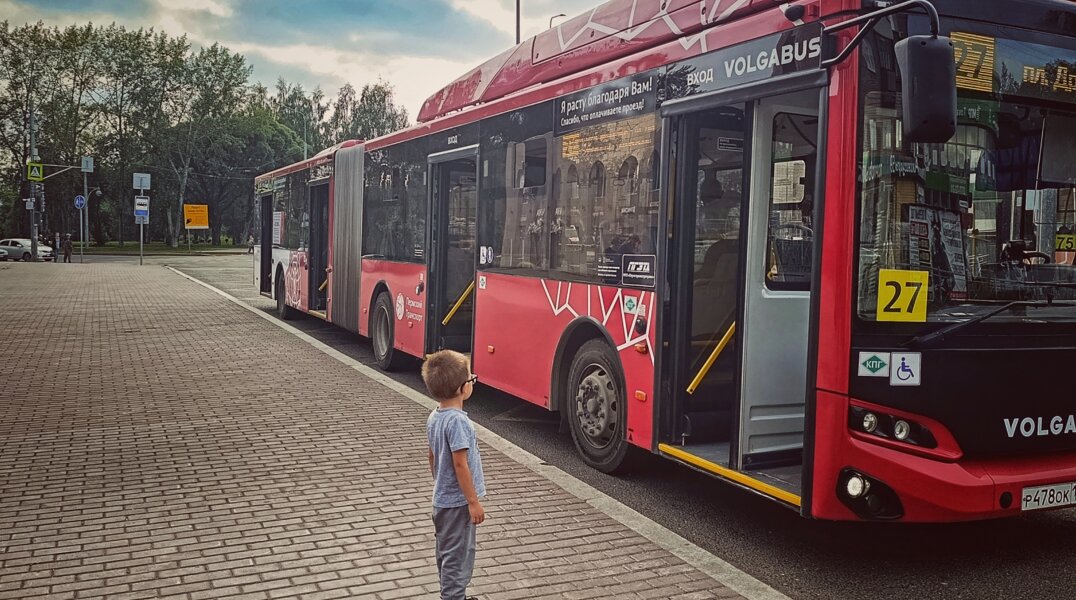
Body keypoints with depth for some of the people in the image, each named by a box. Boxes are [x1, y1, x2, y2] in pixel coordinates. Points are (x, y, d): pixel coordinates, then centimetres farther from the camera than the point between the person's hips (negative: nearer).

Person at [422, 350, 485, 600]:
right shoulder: (457, 421, -25)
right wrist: (474, 501, -18)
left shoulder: (434, 417, 2)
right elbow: (460, 464, -25)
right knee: (458, 556, 2)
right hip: (458, 502, -9)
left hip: (442, 499, 9)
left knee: (447, 552, 20)